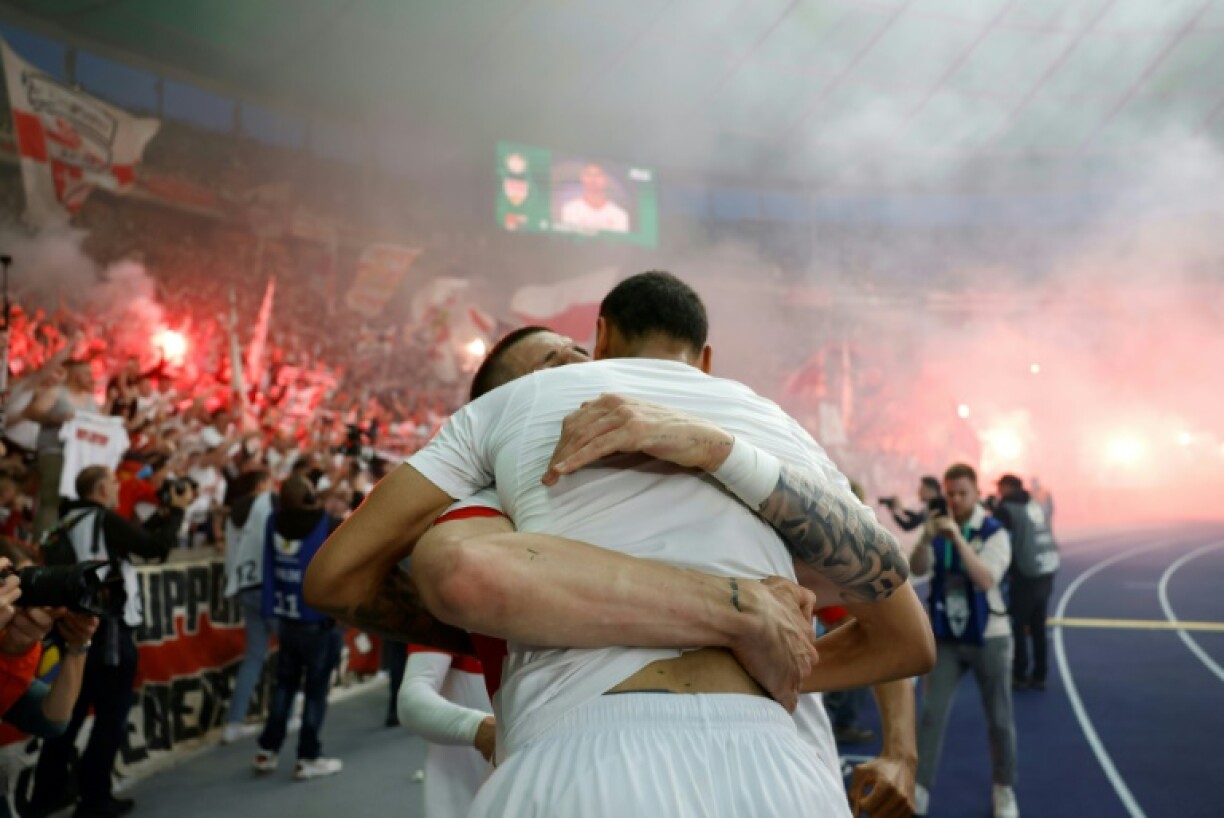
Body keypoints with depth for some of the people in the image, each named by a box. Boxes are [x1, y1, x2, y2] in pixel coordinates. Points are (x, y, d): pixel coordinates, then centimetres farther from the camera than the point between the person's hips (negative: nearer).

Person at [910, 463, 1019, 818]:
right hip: (945, 636, 2)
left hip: (988, 637, -2)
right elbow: (917, 569, -14)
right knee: (931, 714, 0)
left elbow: (985, 580, -25)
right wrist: (926, 539, -33)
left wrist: (958, 538, -34)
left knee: (999, 719, 10)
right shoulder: (939, 528, 0)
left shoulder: (995, 533, -11)